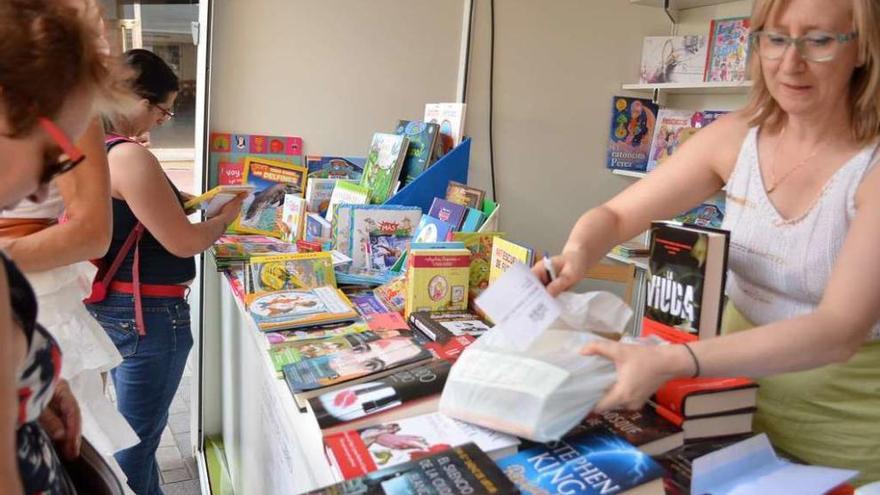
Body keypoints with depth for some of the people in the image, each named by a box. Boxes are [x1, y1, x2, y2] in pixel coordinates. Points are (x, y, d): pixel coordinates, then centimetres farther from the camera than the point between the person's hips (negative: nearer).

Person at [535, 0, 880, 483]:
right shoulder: (735, 137, -8)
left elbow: (839, 330, -29)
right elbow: (616, 214, -6)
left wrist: (670, 362, -41)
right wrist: (577, 254, -30)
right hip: (740, 393, 3)